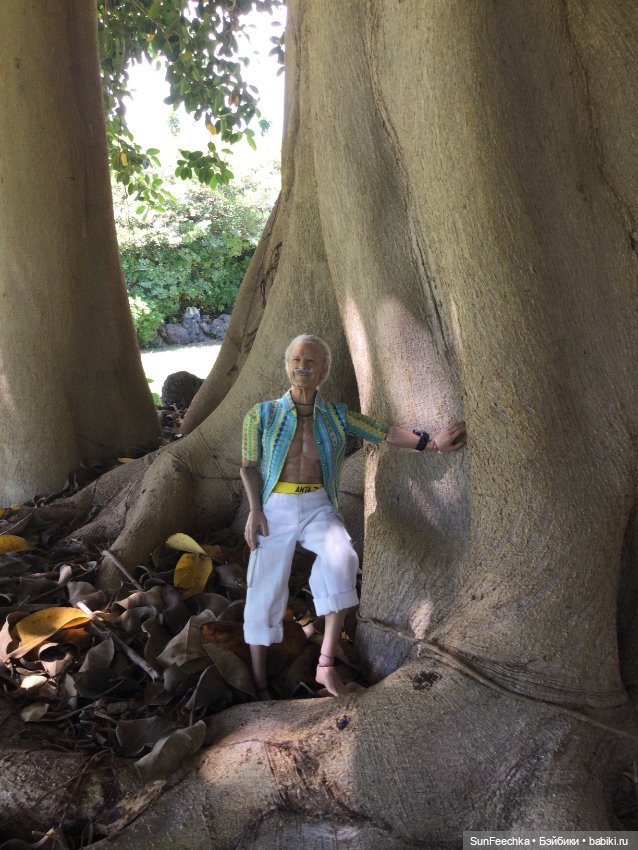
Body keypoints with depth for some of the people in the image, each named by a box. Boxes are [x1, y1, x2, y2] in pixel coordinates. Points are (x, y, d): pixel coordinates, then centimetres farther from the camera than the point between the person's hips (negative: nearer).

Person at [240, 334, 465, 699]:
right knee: (266, 591, -4)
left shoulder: (337, 415, 6)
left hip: (318, 507, 1)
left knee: (342, 559, -29)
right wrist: (255, 510, -10)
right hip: (275, 508, 0)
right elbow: (249, 467, 3)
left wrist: (431, 443, -13)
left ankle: (326, 664, -20)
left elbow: (387, 433, -1)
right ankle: (260, 685, 15)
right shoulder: (262, 415, 3)